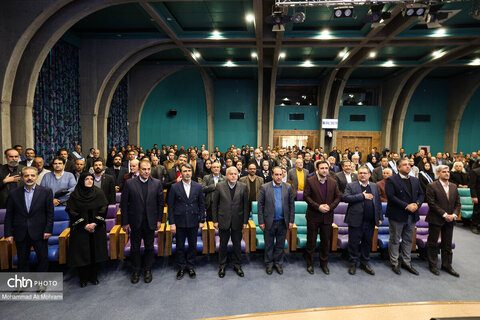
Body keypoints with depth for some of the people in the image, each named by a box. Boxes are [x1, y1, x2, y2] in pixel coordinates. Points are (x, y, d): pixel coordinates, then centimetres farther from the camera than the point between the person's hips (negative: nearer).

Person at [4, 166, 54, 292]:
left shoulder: (46, 191, -2)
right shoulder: (14, 193, 4)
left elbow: (50, 213, -3)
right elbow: (9, 215, 5)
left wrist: (48, 230, -8)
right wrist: (8, 233, 0)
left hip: (39, 233, -2)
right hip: (21, 234, 2)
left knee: (43, 258, 6)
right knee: (22, 260, 13)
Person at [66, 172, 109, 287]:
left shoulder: (99, 193, 1)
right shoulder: (74, 195, -2)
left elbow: (103, 209, -2)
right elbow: (72, 212, -6)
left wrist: (95, 224, -12)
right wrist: (84, 225, -13)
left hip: (97, 229, 1)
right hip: (80, 229, -1)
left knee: (95, 252, 7)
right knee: (82, 253, 4)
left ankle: (93, 276, 23)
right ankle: (83, 278, 20)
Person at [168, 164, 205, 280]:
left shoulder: (198, 186, 0)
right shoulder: (174, 187, -4)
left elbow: (201, 204, 4)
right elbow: (170, 206, -3)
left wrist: (201, 220, 1)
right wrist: (172, 223, -7)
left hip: (193, 222, 1)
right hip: (179, 222, -1)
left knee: (192, 245, 12)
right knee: (180, 246, 11)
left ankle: (190, 267, 30)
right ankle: (181, 268, 29)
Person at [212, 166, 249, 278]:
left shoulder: (243, 187, -3)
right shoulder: (220, 186, -6)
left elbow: (246, 205, 0)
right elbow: (214, 204, -1)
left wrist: (245, 221, -1)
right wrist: (215, 220, -3)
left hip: (237, 221, 1)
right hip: (223, 220, -1)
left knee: (237, 244, 13)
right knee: (223, 244, 12)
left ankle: (237, 265, 32)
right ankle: (222, 266, 30)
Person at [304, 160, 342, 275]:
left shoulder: (333, 182, 5)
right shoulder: (310, 181, -6)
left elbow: (338, 197, 5)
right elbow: (306, 196, -9)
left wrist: (330, 206, -11)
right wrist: (318, 206, -18)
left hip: (327, 216, 3)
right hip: (313, 216, -3)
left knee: (326, 241, 13)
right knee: (311, 241, 8)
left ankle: (324, 264, 30)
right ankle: (309, 264, 23)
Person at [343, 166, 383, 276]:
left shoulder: (374, 186, 13)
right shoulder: (351, 186, -1)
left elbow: (378, 202, 15)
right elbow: (346, 198, -16)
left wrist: (380, 217, 10)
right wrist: (362, 196, -16)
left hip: (370, 222, 4)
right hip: (356, 221, -4)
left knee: (367, 242, 14)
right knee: (354, 243, 4)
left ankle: (364, 263, 30)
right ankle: (353, 263, 20)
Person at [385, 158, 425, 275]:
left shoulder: (415, 180, 13)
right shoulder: (391, 180, -9)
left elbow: (421, 194, 12)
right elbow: (391, 196, -18)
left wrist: (417, 204, -9)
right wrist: (406, 206, -20)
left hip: (412, 216, 6)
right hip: (397, 216, -6)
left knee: (408, 240, 15)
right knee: (395, 240, 5)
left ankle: (407, 262, 28)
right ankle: (394, 264, 17)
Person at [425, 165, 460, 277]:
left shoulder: (454, 187, 10)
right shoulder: (432, 186, -9)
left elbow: (458, 203, 10)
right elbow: (432, 204, -14)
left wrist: (454, 215, -6)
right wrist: (444, 215, -16)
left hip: (450, 220, 5)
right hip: (436, 219, -5)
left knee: (447, 244, 14)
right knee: (432, 243, 5)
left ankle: (447, 265, 27)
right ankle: (433, 265, 18)